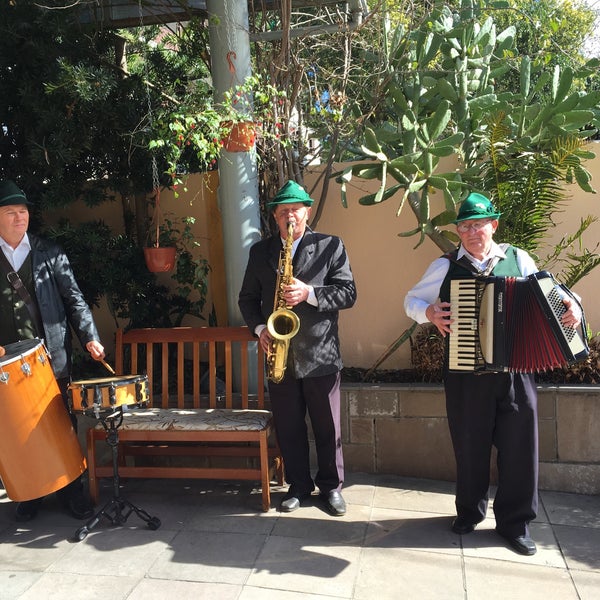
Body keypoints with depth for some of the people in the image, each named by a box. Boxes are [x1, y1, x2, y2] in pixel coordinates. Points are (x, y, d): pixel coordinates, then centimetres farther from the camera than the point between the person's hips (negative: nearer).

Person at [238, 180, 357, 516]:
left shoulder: (331, 246, 0)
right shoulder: (260, 251, 10)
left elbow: (348, 293, -6)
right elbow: (248, 298, 12)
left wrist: (309, 293, -20)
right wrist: (259, 328, -5)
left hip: (320, 355, -2)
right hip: (280, 354, 3)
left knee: (328, 428, 8)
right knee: (288, 428, 11)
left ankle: (331, 487, 25)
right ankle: (299, 486, 27)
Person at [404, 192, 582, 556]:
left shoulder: (519, 260, 5)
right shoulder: (446, 266, 3)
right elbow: (412, 300, 9)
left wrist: (571, 308, -7)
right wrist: (430, 312, -11)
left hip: (515, 370, 1)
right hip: (466, 373, 0)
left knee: (520, 445, 5)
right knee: (470, 445, 10)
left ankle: (515, 522, 23)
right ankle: (470, 512, 33)